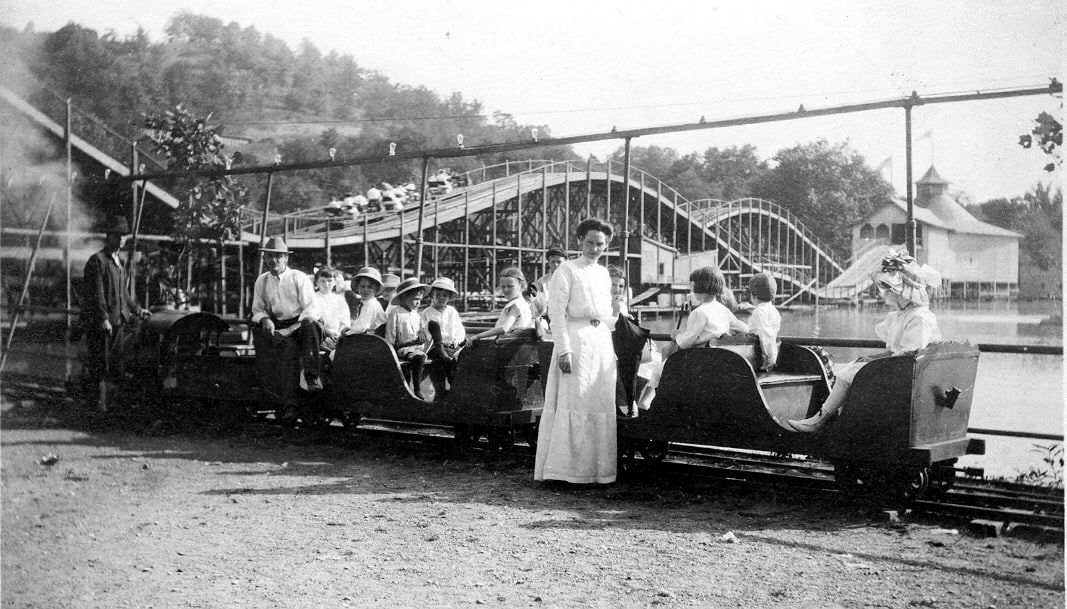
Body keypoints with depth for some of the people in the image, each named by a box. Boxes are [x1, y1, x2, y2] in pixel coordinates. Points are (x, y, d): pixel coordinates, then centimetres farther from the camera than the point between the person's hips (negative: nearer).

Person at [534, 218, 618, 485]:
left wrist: (611, 349, 17)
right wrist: (563, 349, -18)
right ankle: (568, 467, -2)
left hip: (602, 342, 6)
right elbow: (557, 311, -9)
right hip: (575, 339, -6)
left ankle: (598, 468, 11)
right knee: (574, 402, -7)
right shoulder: (567, 270, -2)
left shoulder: (604, 274, 17)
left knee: (602, 406, 5)